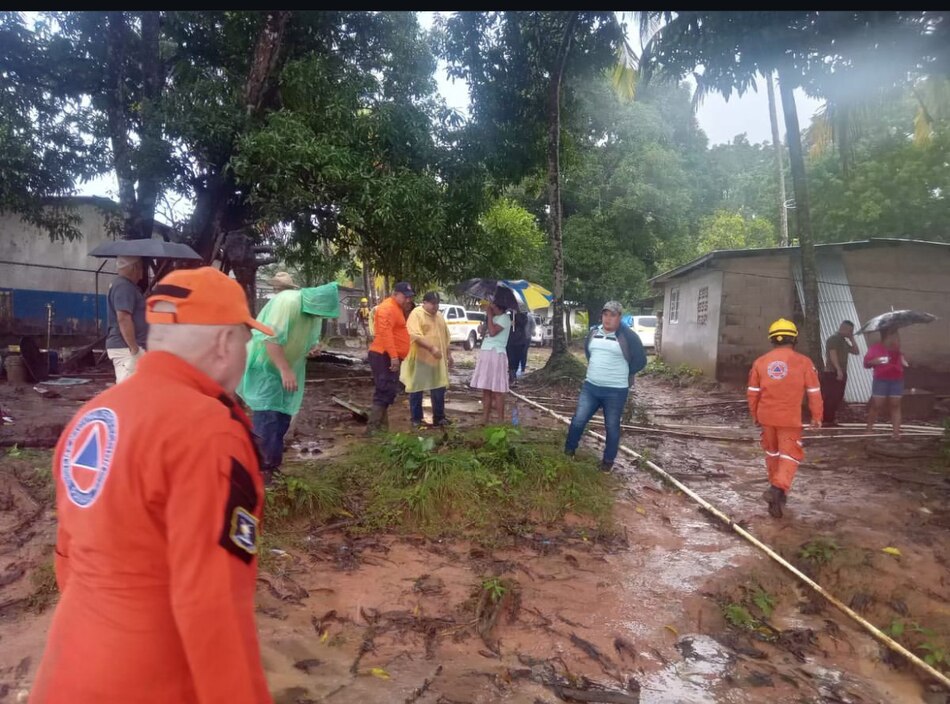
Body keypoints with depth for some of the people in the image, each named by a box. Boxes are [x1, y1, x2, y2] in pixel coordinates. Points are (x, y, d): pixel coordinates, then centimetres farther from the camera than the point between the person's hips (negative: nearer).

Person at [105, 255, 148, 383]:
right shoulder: (124, 286, -15)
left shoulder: (127, 285, 19)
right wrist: (135, 349, -24)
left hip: (126, 347, 11)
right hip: (125, 348, -11)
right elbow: (123, 318, -24)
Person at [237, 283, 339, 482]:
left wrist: (314, 347, -9)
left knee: (282, 417, 10)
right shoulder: (287, 301, -27)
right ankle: (263, 469, -6)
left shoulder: (315, 312, -1)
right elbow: (270, 338, -32)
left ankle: (273, 465, 22)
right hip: (264, 365, -8)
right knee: (267, 417, -13)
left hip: (288, 367, 8)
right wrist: (285, 370, -34)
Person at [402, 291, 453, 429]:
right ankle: (416, 419, 11)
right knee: (417, 389, 2)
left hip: (438, 359, 7)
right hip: (420, 358, -7)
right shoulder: (416, 314, -10)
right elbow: (415, 336, -22)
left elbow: (446, 337, 21)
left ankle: (439, 417, 20)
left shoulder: (439, 316, 14)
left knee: (439, 389, 9)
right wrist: (431, 348, -30)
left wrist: (449, 354, 17)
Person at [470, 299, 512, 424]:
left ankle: (501, 421, -2)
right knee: (485, 388, 9)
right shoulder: (493, 317, 18)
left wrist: (489, 314, -12)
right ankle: (485, 419, 15)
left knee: (497, 390, -7)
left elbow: (492, 332, -19)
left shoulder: (504, 317, -7)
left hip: (496, 355, -9)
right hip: (485, 354, 9)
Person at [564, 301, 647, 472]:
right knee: (578, 420, 5)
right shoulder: (593, 332, 6)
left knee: (612, 427, 7)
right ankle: (569, 451, 22)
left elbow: (640, 361, -6)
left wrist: (622, 374, 0)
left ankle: (608, 460, 23)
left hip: (615, 391, -4)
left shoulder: (628, 336, -10)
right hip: (590, 387, 4)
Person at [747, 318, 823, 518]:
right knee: (790, 455, 1)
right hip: (790, 418, -3)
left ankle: (777, 488, 33)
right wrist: (817, 416, 11)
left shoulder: (760, 362, 1)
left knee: (772, 452, 20)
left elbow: (753, 393, 6)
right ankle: (779, 488, -19)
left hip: (766, 416, 3)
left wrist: (755, 415, 19)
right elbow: (814, 392, -1)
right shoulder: (803, 362, -6)